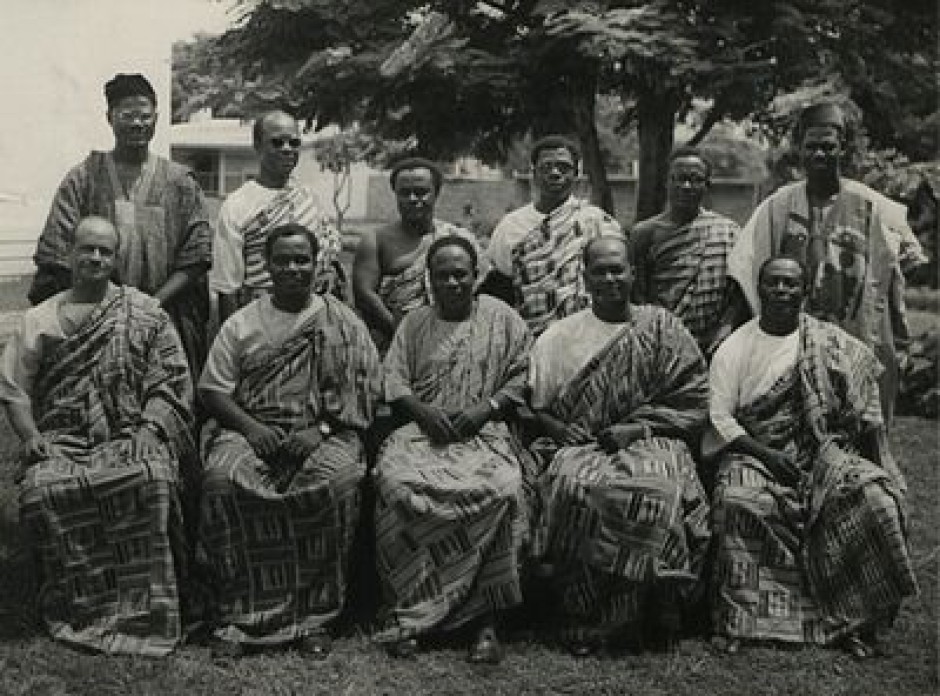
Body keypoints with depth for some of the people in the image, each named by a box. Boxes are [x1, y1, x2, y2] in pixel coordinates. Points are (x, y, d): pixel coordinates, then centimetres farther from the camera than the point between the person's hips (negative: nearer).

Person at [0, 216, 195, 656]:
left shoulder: (146, 314, 13)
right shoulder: (39, 319, 18)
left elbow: (172, 382, 5)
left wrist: (149, 428, -12)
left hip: (131, 435, -1)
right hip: (60, 440, 2)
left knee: (150, 479, -35)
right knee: (42, 489, -32)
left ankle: (141, 609, -26)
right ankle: (80, 607, -18)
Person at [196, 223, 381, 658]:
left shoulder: (343, 324, 9)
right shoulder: (241, 324, 13)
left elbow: (363, 393, 2)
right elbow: (212, 390, 8)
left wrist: (320, 430, -14)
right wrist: (251, 427, -10)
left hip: (322, 432, -1)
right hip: (249, 427, 1)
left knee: (338, 481, -34)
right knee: (222, 480, -32)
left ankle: (314, 615, -20)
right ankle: (236, 615, -21)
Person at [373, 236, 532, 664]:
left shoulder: (501, 318, 15)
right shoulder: (414, 324, 20)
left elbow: (523, 374, 8)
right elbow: (393, 381, 11)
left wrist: (485, 408, -8)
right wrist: (425, 411, -8)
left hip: (485, 432, -1)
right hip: (423, 430, 2)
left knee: (499, 488, -34)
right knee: (396, 481, -32)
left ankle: (486, 620, -26)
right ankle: (407, 610, -23)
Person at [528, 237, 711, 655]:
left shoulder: (661, 327, 11)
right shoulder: (558, 337, 15)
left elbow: (692, 397, 3)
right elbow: (535, 406, 11)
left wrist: (637, 427, -8)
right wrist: (562, 430, -9)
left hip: (650, 439, -1)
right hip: (581, 445, 1)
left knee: (660, 490, -34)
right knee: (576, 486, -33)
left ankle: (656, 614, -20)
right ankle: (581, 618, -21)